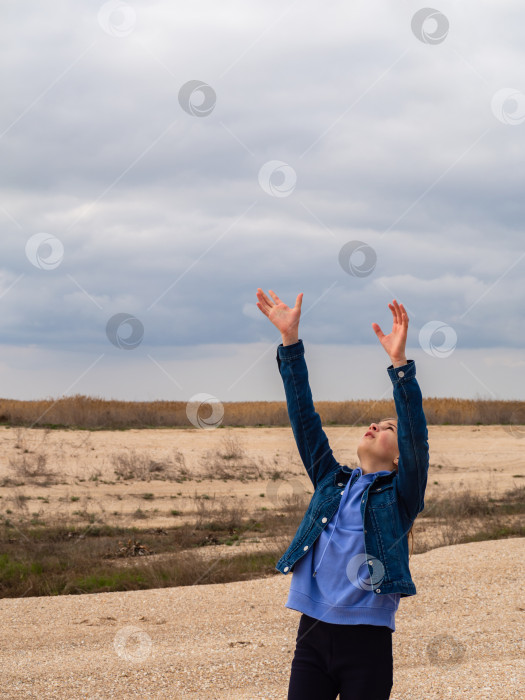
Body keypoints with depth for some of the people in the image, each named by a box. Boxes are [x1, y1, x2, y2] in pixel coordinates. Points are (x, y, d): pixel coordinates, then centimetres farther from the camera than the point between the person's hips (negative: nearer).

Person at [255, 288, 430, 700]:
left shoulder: (400, 494, 4)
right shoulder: (332, 482, 14)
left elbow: (417, 438, -11)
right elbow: (305, 419, 11)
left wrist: (400, 363, -23)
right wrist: (290, 340, 3)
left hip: (367, 639, -3)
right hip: (313, 634, 4)